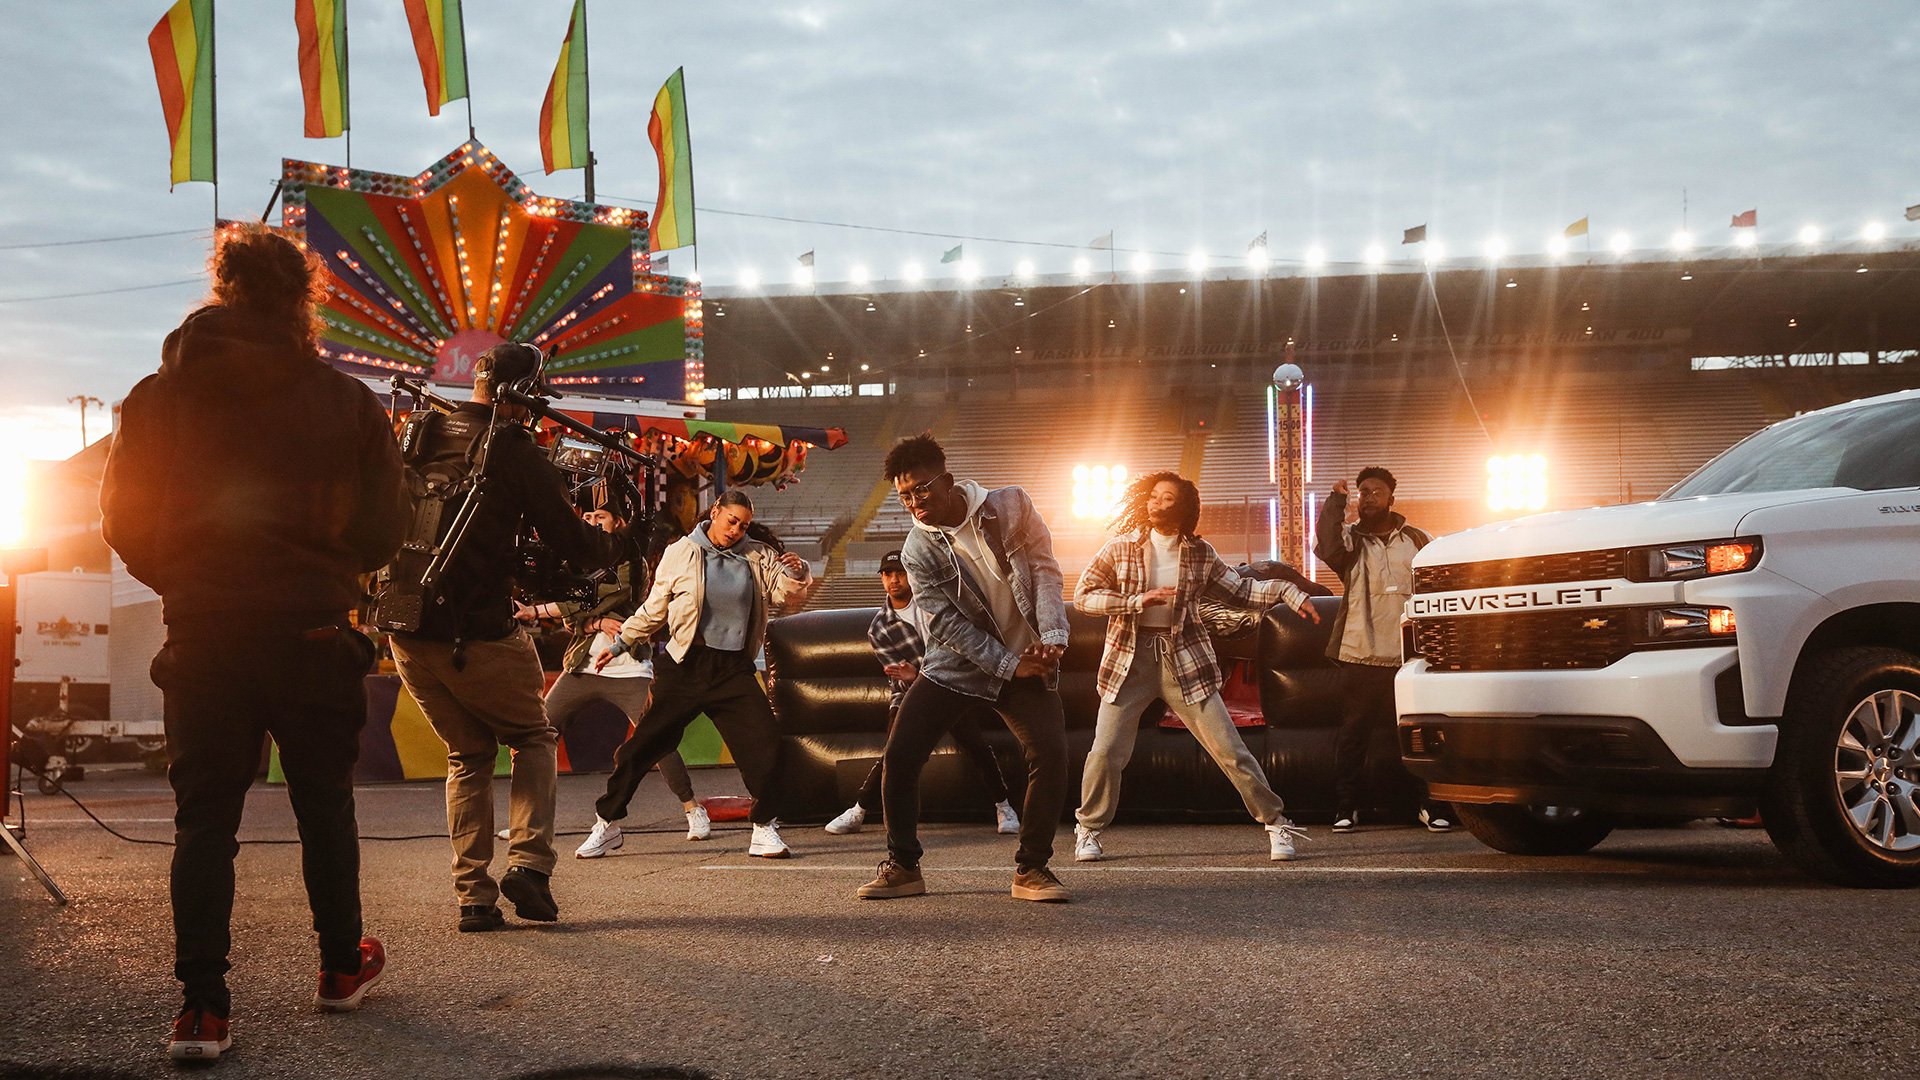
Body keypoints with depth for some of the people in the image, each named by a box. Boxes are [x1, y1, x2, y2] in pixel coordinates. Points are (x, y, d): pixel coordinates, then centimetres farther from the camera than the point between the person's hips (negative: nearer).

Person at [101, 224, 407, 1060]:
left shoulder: (158, 397, -1)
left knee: (204, 819, 6)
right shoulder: (347, 403, -5)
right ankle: (342, 968, 28)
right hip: (312, 637, 0)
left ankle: (202, 1006, 1)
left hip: (203, 638, 1)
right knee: (325, 806, 16)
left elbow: (123, 523, 3)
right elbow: (382, 531, -3)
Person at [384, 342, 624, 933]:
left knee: (467, 755, 19)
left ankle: (473, 895, 12)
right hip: (477, 632, -5)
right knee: (534, 738, 17)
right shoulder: (514, 451, -9)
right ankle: (528, 861, 1)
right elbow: (574, 544, -6)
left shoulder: (423, 436, 8)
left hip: (406, 632, 5)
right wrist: (622, 542, 13)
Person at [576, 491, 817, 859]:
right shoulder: (680, 553, 3)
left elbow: (786, 596, 1)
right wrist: (620, 644, 10)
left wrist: (796, 573, -19)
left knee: (763, 740, -11)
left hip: (734, 669, 1)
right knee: (644, 742, 1)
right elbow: (654, 609, 10)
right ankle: (606, 823, 16)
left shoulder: (758, 557, 7)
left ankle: (765, 829, 2)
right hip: (686, 665, -1)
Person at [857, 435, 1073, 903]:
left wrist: (1052, 636, -19)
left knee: (1051, 754, -16)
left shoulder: (1011, 505, -9)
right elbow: (947, 623, -14)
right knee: (898, 758, -9)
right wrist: (1008, 666, -18)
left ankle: (1032, 868, 0)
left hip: (1027, 659, 0)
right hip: (956, 666, 0)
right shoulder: (918, 550, -12)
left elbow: (1044, 568, -7)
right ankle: (903, 867, 8)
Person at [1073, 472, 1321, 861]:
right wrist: (1135, 601, -18)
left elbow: (1239, 591, 11)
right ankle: (1088, 831, 17)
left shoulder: (1199, 553, 3)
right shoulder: (1121, 549, -1)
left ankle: (1276, 823, 10)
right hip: (1130, 661, 0)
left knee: (1228, 748, -1)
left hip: (1185, 661, 1)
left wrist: (1285, 591, -4)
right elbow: (1083, 595, -6)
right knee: (1106, 752, -4)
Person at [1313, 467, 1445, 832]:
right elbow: (1325, 546, -16)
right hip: (1362, 656, -1)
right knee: (1354, 733, 1)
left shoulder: (1418, 540, 12)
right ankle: (1346, 807, 9)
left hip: (1409, 655, 1)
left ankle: (1430, 805, 13)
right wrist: (1335, 500, -13)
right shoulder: (1351, 539, 6)